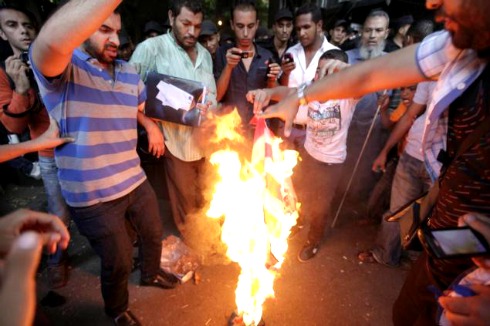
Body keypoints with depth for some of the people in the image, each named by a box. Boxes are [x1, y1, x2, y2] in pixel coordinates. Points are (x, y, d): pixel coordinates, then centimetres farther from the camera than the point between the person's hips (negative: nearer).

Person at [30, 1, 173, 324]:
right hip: (92, 197, -6)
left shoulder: (128, 71, 5)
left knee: (154, 234, 26)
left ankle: (151, 274, 59)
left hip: (135, 182, 6)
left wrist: (152, 125, 3)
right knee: (118, 263, 14)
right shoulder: (60, 68, -16)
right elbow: (52, 41, -41)